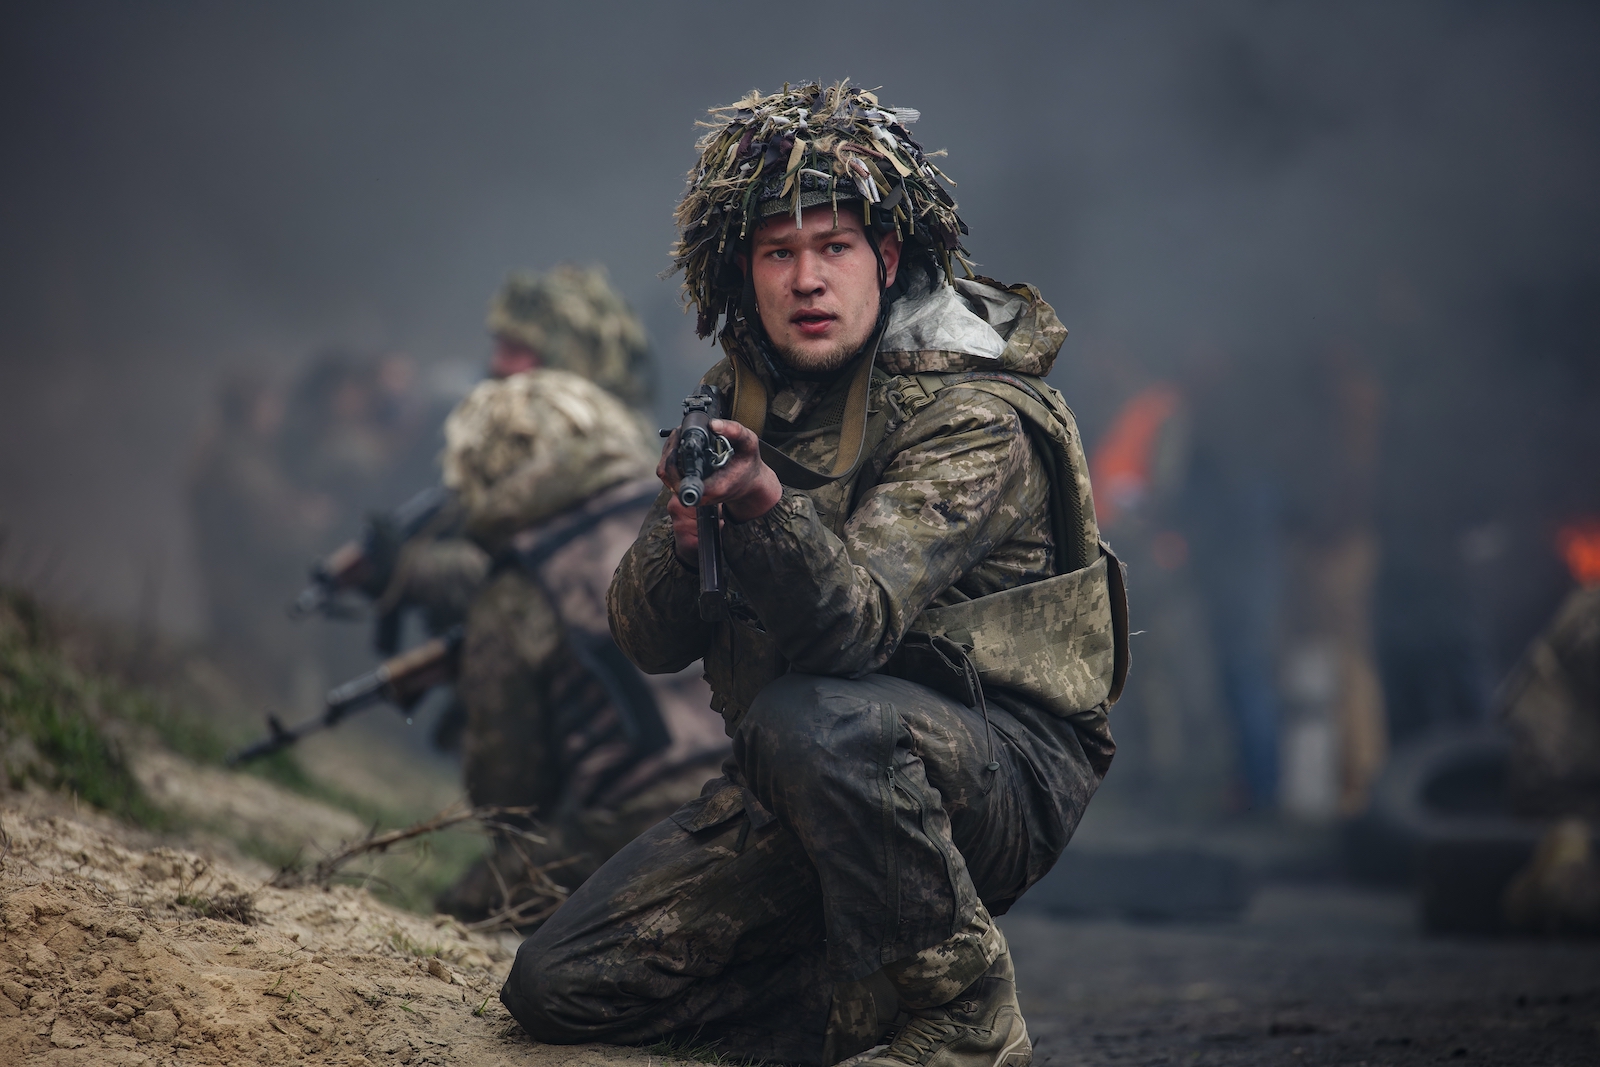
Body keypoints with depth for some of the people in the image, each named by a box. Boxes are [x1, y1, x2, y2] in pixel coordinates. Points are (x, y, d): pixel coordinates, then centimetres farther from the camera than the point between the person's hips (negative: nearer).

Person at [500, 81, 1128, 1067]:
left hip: (1001, 768, -6)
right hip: (801, 781, 7)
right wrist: (683, 533, -23)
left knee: (811, 721, -39)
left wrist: (763, 505, -49)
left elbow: (852, 622, -30)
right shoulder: (742, 399, 5)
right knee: (559, 986, -4)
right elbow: (648, 640, -1)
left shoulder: (973, 415, -16)